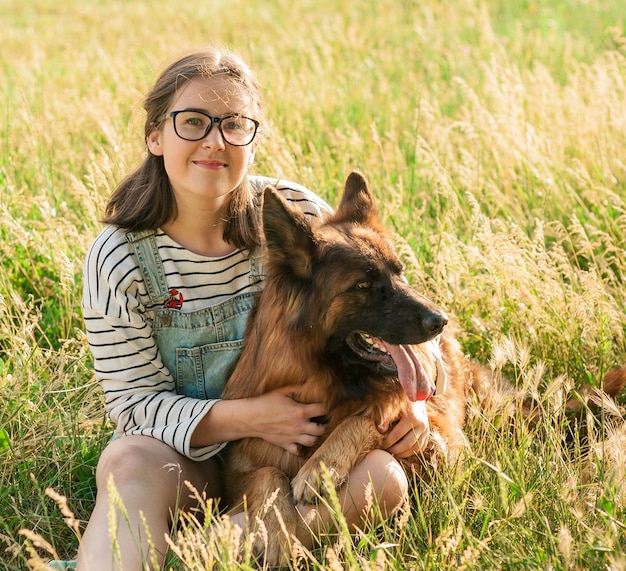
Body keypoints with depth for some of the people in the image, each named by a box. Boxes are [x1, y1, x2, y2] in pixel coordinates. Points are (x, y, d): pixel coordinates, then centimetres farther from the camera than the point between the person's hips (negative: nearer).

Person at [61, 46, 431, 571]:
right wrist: (245, 418, -26)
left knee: (383, 479, -29)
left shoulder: (296, 215, -10)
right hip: (185, 446, -2)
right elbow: (135, 402, -11)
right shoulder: (119, 258, -13)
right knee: (129, 464, -35)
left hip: (304, 432, 2)